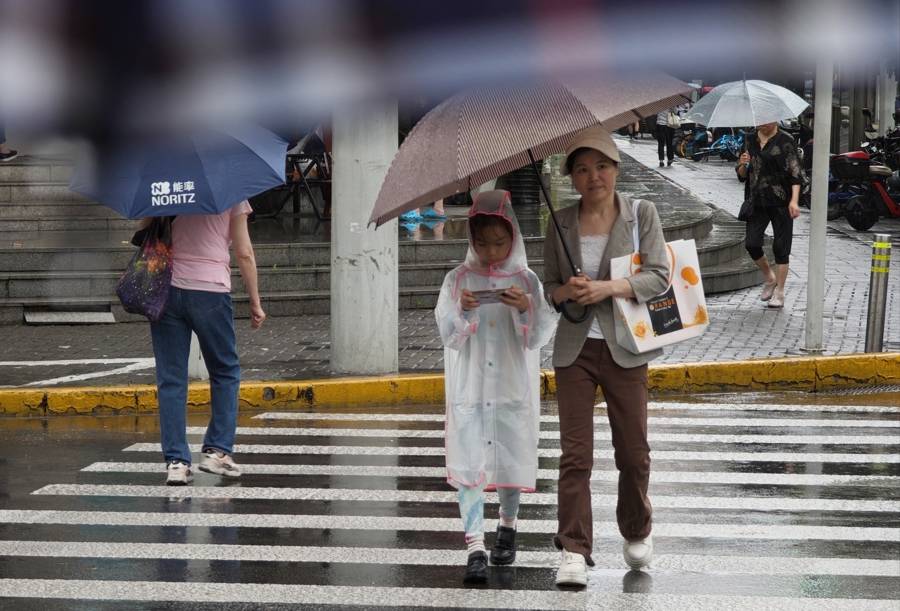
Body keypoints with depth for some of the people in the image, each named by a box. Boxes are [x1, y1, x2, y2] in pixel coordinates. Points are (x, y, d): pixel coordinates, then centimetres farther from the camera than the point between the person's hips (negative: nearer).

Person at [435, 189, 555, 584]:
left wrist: (526, 309, -24)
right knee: (468, 463, -8)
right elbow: (448, 336, -4)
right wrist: (462, 312, -23)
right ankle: (475, 547, -10)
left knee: (511, 459, 11)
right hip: (469, 387, 0)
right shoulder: (458, 280, 0)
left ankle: (508, 525, 35)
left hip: (513, 387, 0)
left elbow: (539, 338, -5)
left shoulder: (526, 281, -1)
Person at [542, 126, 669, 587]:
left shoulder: (642, 214, -2)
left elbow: (658, 276, -8)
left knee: (633, 452, 8)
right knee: (574, 454, -2)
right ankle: (573, 551, 1)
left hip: (624, 349, -1)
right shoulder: (560, 224, 4)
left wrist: (609, 288, -21)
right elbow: (549, 286, 10)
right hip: (574, 348, 1)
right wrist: (566, 292, -13)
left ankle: (637, 533, 31)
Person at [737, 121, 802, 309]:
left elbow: (795, 173, -8)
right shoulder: (750, 141, 11)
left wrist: (794, 200, -19)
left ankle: (779, 292, 8)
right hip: (756, 202, 4)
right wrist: (742, 165, -7)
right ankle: (769, 278, 22)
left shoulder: (785, 142, -4)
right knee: (751, 244, -4)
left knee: (781, 247, -1)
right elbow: (742, 176, 16)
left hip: (781, 202, -4)